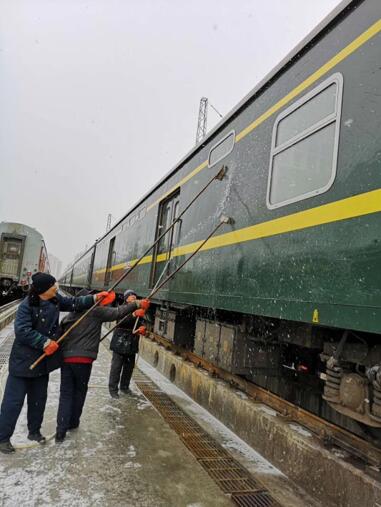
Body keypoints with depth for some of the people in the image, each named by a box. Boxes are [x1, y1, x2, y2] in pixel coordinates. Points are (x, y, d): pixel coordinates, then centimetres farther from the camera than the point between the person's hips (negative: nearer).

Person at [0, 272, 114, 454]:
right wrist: (45, 342, -25)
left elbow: (73, 303, 11)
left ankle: (34, 431, 35)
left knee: (39, 398, 18)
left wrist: (94, 298, 3)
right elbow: (22, 331, -25)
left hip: (43, 360, 7)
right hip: (23, 360, -7)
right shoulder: (27, 306, -22)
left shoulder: (55, 299, -2)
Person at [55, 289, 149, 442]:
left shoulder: (67, 318, 14)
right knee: (79, 392, 16)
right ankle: (73, 422, 31)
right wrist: (136, 304, 0)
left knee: (65, 394, 8)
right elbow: (117, 313, -6)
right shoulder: (95, 311, -4)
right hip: (83, 359, -4)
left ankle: (61, 430, 2)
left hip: (65, 359, 4)